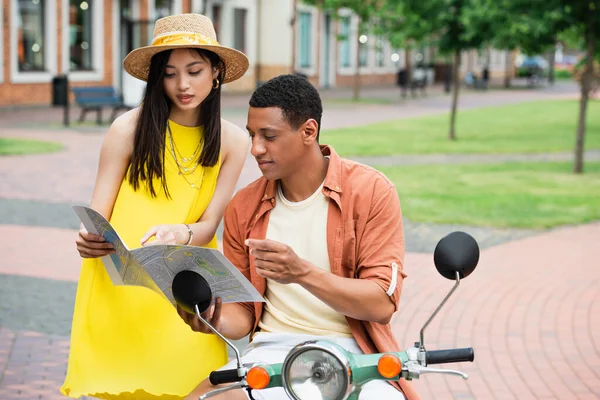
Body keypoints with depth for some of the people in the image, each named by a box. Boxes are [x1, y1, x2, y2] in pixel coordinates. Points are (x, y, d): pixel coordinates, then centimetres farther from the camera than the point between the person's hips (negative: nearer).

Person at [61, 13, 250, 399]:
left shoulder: (233, 142, 1)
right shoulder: (129, 128, -5)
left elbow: (209, 225, -2)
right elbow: (97, 216, -3)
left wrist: (181, 234, -24)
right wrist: (90, 238, -26)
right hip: (118, 282, -1)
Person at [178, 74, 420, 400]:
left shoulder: (371, 192, -4)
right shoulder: (243, 207, 8)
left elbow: (382, 303, -11)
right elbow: (243, 313, 12)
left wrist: (303, 272, -25)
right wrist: (218, 319, -13)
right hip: (271, 350, 3)